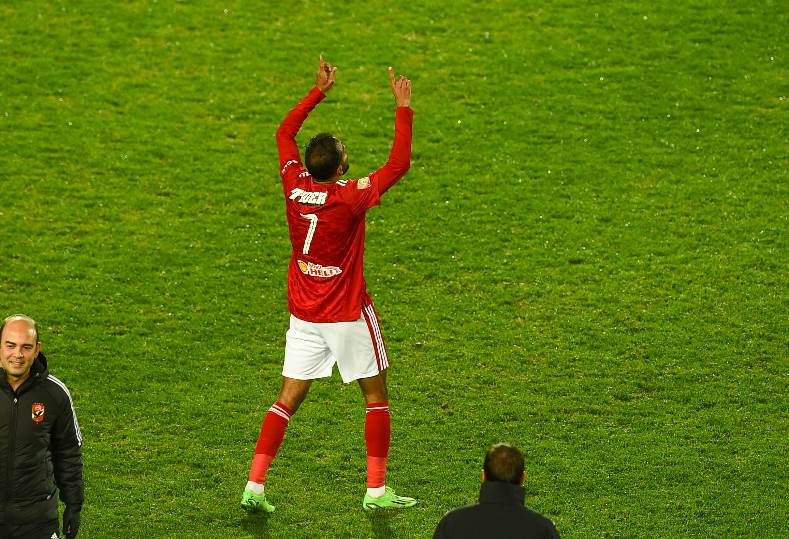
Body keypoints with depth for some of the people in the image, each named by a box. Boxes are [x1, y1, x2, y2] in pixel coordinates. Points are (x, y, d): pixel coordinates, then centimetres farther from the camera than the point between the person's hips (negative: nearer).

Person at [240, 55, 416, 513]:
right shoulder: (351, 197, -19)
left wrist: (320, 91, 15)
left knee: (289, 399, 6)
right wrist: (404, 108, -10)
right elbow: (399, 164, -16)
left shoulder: (295, 185, -5)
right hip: (348, 314, -5)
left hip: (303, 315, 5)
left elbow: (285, 132, 12)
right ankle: (377, 489, 9)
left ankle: (255, 485, -2)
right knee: (376, 396, 10)